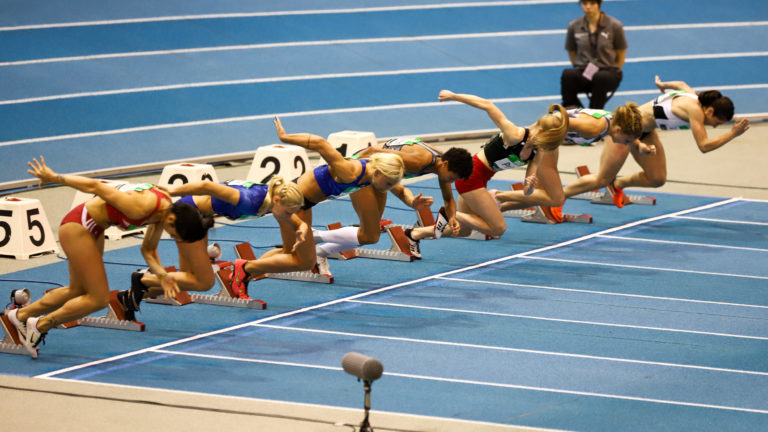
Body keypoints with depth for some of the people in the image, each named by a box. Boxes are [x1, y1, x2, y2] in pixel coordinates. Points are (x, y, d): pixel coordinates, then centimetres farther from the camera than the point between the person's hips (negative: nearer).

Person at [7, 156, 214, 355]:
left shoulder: (166, 210, -5)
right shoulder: (143, 207, -32)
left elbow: (148, 249, 9)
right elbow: (95, 186, -27)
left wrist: (162, 275, -9)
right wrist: (53, 178, -18)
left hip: (94, 229, 9)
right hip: (77, 226, -9)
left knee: (78, 291, 23)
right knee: (99, 299, -5)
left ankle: (21, 315, 39)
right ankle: (40, 325, 9)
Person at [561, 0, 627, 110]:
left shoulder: (614, 25, 0)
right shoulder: (574, 26, 5)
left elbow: (621, 54, 9)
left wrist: (614, 72, 4)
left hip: (607, 72, -2)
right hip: (583, 73, 2)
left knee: (601, 77, -40)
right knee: (568, 74, -35)